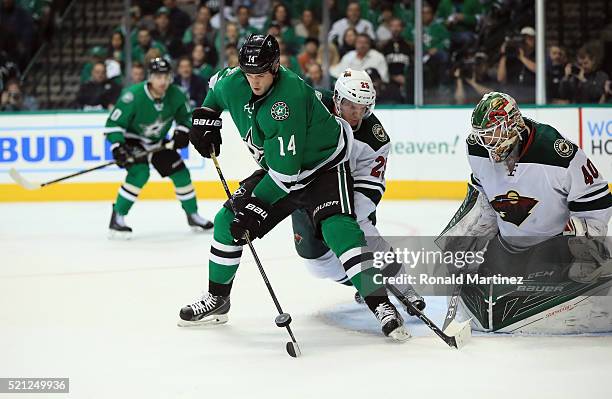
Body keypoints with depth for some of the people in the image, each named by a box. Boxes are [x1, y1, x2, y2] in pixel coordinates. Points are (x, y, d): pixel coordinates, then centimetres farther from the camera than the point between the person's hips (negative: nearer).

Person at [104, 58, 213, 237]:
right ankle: (117, 218, -20)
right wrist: (118, 147, -35)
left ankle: (193, 215, 23)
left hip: (158, 141, 6)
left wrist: (182, 133, -13)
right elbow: (113, 123, -25)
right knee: (140, 173, -28)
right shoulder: (134, 96, -31)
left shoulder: (176, 96, -16)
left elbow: (185, 117, 5)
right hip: (132, 139, -6)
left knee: (180, 172, 4)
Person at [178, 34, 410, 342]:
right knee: (227, 221, 1)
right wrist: (205, 117, 7)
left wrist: (255, 204, -29)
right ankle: (216, 300, 17)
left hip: (324, 167, -8)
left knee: (337, 228, -29)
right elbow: (217, 86, 18)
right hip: (278, 169, 8)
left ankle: (381, 306, -30)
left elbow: (286, 169, -34)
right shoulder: (235, 83, -12)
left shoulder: (287, 99, -35)